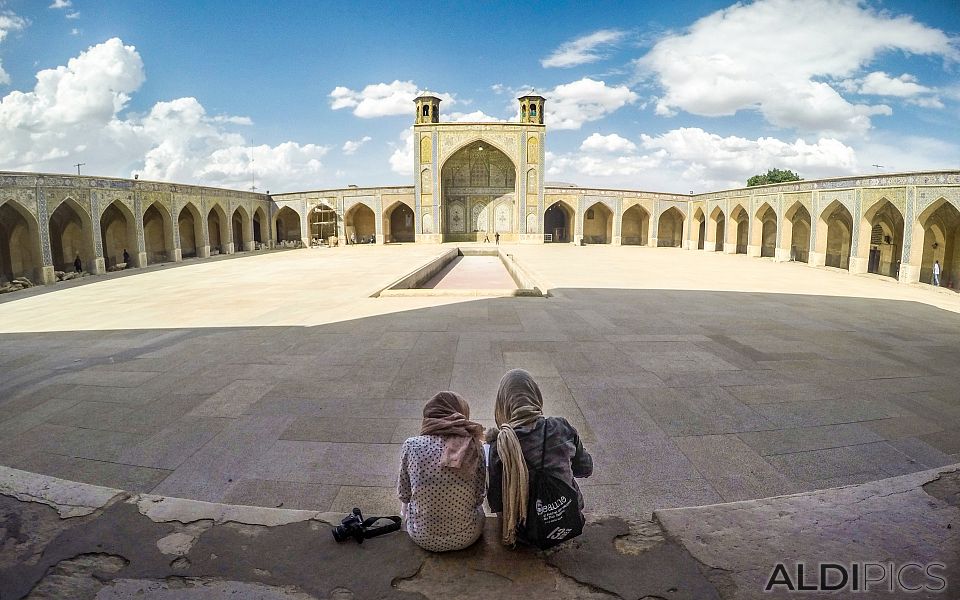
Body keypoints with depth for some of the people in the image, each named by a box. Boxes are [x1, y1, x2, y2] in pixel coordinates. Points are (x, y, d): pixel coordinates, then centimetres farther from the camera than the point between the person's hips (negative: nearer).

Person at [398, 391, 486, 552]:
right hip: (466, 537, 1)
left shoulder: (411, 446, -16)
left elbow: (404, 494, -3)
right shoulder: (474, 447, -14)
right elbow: (479, 496, -4)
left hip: (422, 537, 0)